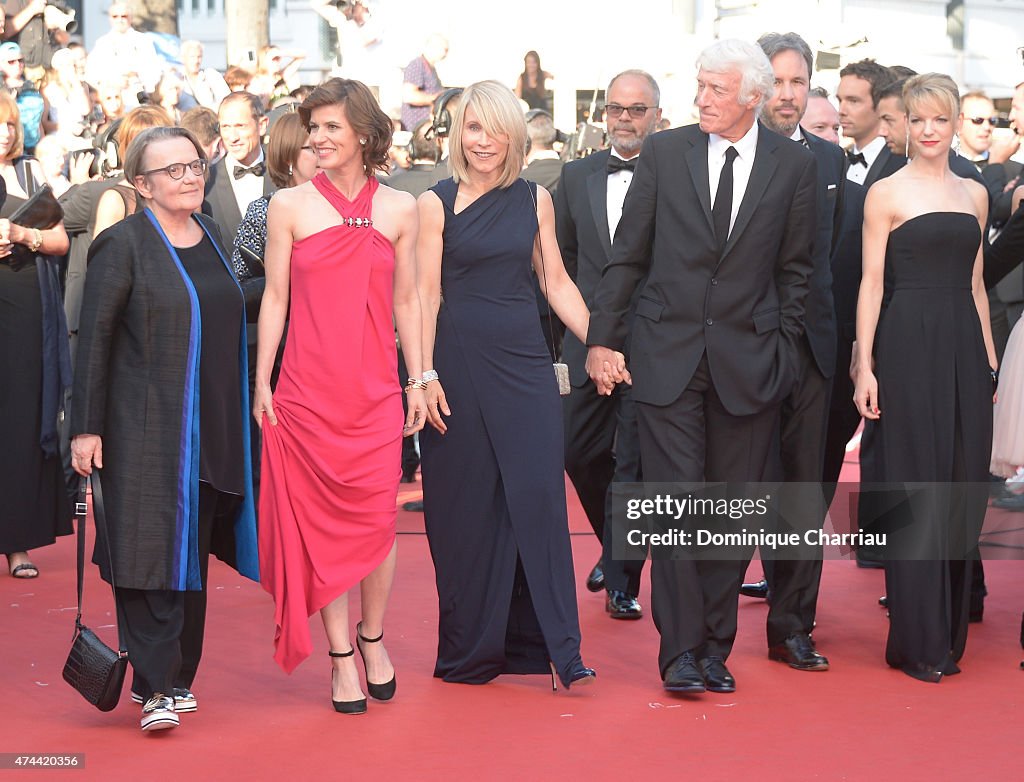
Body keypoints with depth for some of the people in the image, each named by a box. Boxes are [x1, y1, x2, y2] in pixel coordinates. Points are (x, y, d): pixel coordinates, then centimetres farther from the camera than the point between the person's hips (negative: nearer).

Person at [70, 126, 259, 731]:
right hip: (145, 427, -6)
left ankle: (177, 676, 19)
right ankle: (157, 687, -6)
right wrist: (87, 427, -12)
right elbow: (94, 336, -8)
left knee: (193, 552, 10)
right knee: (150, 550, -8)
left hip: (212, 426, 6)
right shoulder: (124, 243, -8)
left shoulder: (211, 236, 11)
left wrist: (243, 410, 16)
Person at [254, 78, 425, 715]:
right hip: (308, 390, -1)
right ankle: (341, 656, 10)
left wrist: (418, 381, 8)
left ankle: (373, 639, 20)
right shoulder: (290, 206, 3)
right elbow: (275, 297, 5)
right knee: (323, 521, 1)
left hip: (376, 390, 1)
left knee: (377, 519, -2)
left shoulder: (400, 209, 6)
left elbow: (407, 299, 11)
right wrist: (262, 382, 2)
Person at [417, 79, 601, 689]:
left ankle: (559, 647, -2)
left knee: (539, 494, -5)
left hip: (525, 361, 2)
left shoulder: (535, 199, 8)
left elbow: (556, 281, 11)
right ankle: (471, 649, 14)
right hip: (460, 359, -2)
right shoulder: (437, 203, 0)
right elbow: (426, 294, -2)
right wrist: (426, 375, -8)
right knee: (466, 504, 3)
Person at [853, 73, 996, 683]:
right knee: (915, 490, -2)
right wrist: (865, 368, -10)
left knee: (962, 492, 7)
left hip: (965, 348, 5)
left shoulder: (975, 195, 14)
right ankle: (919, 642, 5)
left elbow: (975, 284, 17)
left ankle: (951, 632, 16)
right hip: (909, 345, -5)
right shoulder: (886, 194, -1)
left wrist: (989, 359, 12)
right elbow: (871, 284, -4)